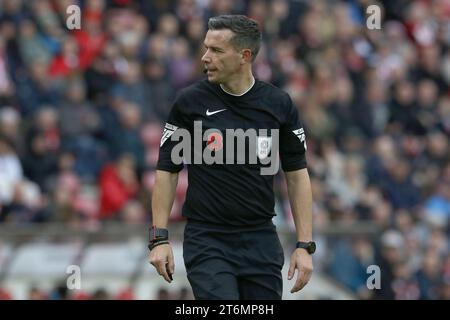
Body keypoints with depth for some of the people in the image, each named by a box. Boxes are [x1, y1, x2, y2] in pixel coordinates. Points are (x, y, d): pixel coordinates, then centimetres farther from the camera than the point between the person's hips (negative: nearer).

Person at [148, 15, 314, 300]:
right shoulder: (190, 102, -4)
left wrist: (305, 245, 0)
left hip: (262, 241, 2)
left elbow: (297, 175, 6)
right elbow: (168, 170, 2)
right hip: (206, 241, -2)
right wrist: (160, 238, -5)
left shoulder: (279, 104, 0)